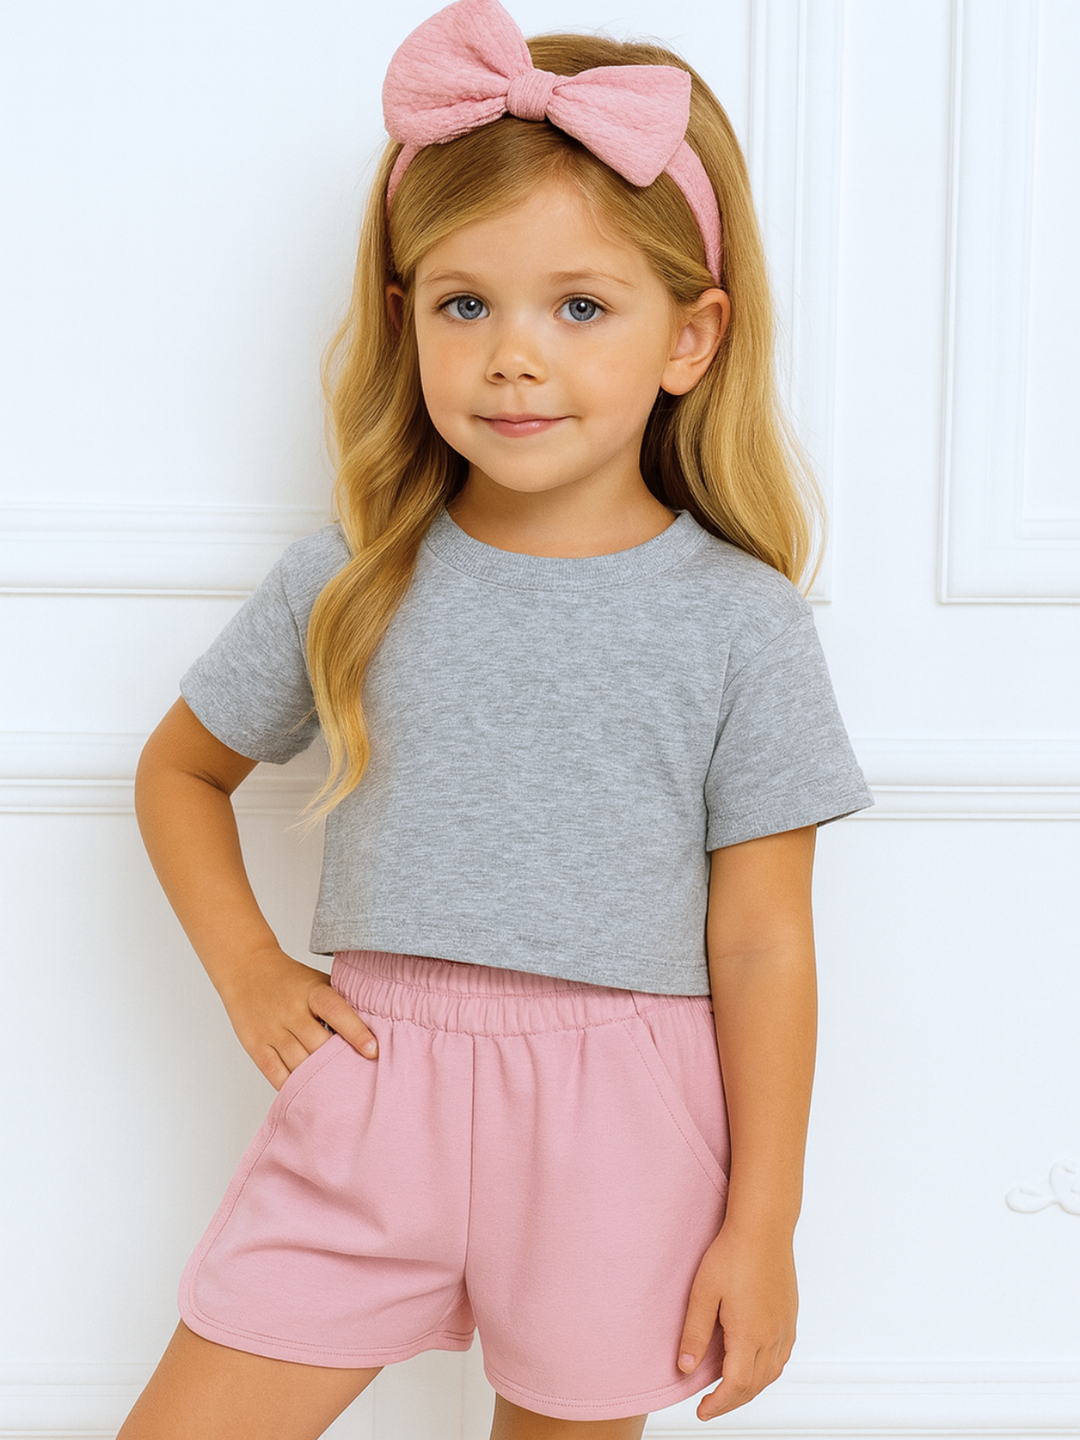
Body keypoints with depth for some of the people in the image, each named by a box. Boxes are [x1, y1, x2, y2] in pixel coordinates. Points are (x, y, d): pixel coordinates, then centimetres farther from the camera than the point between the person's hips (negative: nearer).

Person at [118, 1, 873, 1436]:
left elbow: (761, 950, -4)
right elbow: (181, 768, 16)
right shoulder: (343, 581, 0)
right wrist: (246, 967, 3)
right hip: (370, 1097, 2)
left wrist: (762, 1224, -1)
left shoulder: (741, 625, -7)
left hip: (613, 1140, -1)